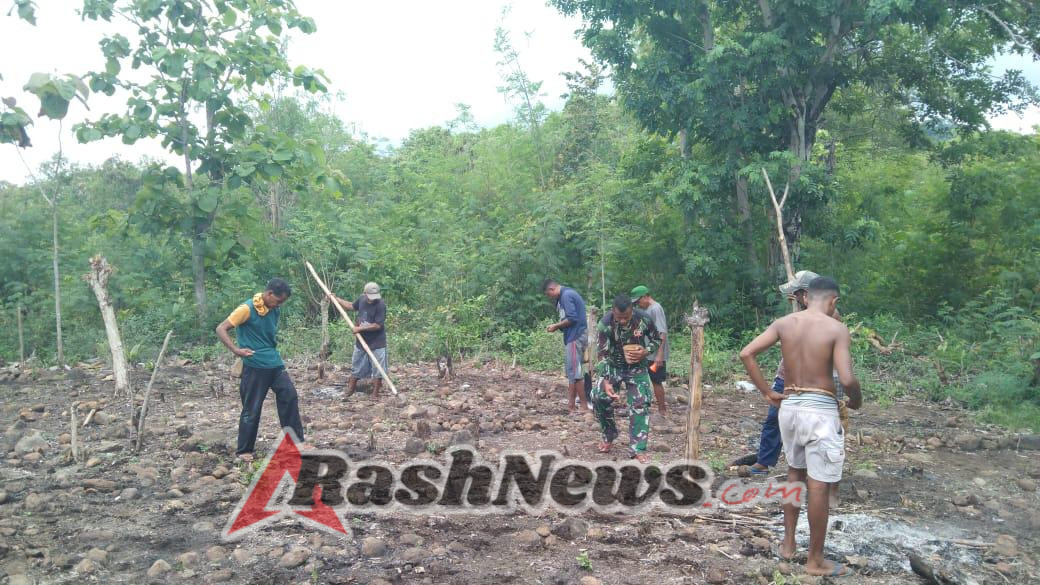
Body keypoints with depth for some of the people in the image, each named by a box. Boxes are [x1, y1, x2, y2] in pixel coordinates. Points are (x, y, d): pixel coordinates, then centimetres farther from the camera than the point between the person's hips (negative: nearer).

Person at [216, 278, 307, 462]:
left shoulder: (274, 310, 5)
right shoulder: (247, 309, -15)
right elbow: (220, 329, -16)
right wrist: (235, 350, -29)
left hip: (275, 364, 7)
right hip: (255, 367, -7)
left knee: (290, 397, 3)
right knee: (252, 409, 2)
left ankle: (296, 441, 11)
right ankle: (244, 450, 17)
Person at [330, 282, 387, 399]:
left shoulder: (381, 304, -22)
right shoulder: (362, 299, -3)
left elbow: (378, 325, -25)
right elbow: (352, 306, 19)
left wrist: (360, 328, -20)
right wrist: (335, 299, 18)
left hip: (376, 343, -6)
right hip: (361, 341, 6)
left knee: (377, 369, 4)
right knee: (356, 367, 18)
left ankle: (375, 393, 17)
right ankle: (350, 389, 32)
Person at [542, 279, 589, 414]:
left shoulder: (566, 296, -13)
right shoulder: (568, 294, 18)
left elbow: (572, 318, -20)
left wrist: (556, 326, -8)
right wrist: (558, 326, 9)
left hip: (575, 337, -11)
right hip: (573, 336, 11)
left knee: (574, 371, -7)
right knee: (571, 371, 12)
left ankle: (584, 405, -1)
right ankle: (570, 405, 15)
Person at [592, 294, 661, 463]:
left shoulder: (644, 319, -20)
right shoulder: (606, 323, -24)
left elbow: (657, 340, -2)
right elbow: (603, 354, -22)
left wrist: (646, 351, -23)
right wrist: (606, 381, -32)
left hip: (637, 368, 0)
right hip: (613, 367, 0)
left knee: (640, 404, -10)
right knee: (600, 398, -11)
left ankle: (638, 448, -1)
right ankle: (609, 437, 13)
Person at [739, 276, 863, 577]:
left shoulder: (783, 323, 1)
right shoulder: (837, 329, -12)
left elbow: (746, 354, -5)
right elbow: (847, 379, -21)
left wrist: (767, 392, 3)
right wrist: (856, 402, 1)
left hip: (789, 406, 5)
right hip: (821, 410, -5)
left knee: (794, 474, 23)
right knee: (818, 487, 5)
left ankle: (788, 544, 32)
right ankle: (815, 560, 17)